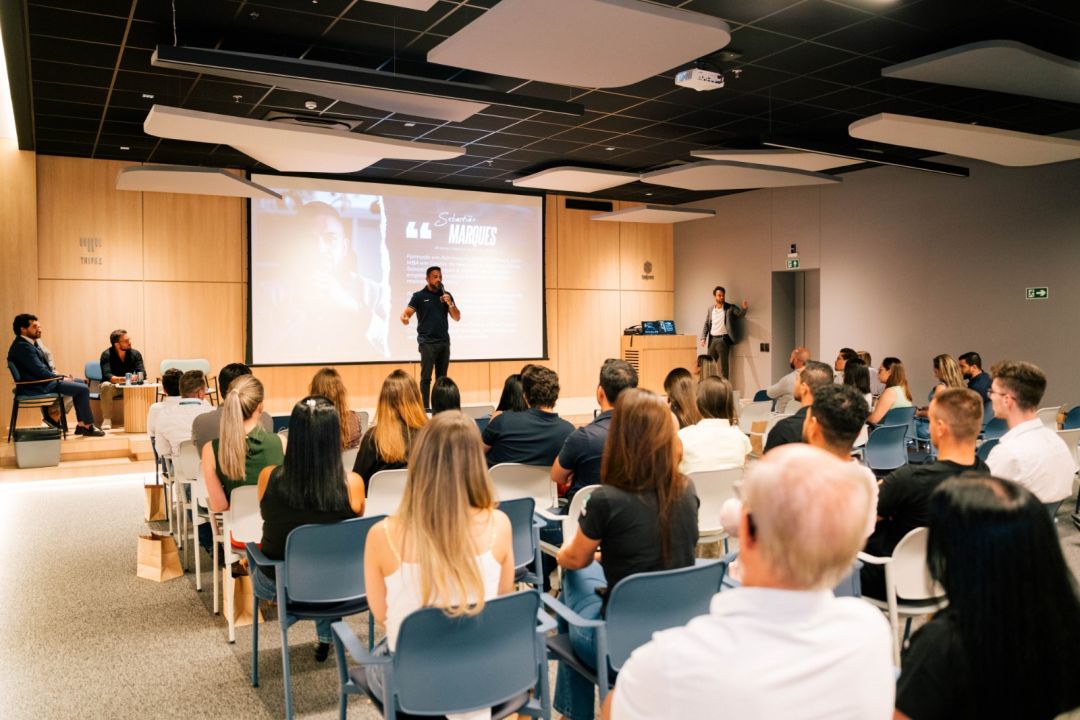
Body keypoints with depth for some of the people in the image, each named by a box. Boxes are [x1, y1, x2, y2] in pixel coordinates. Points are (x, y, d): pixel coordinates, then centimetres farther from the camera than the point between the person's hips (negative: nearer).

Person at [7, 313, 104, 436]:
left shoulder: (29, 343, 12)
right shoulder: (22, 346, -19)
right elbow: (40, 371, -21)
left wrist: (58, 375, 4)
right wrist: (61, 378, -9)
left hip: (41, 382, 11)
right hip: (36, 387, -11)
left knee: (80, 383, 16)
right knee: (83, 389, -13)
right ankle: (88, 426, -3)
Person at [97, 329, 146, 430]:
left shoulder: (135, 353, -3)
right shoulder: (107, 355, -13)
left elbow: (142, 373, -13)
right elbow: (106, 375, -26)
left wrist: (135, 378, -38)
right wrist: (119, 379, -48)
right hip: (112, 386, -2)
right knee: (106, 385, -36)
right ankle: (107, 419, -29)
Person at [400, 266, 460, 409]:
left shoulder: (446, 295, 11)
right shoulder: (419, 296, 1)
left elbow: (457, 318, 9)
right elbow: (407, 313, -7)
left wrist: (450, 304, -8)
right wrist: (404, 318, -31)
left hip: (444, 342, 4)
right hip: (427, 342, -4)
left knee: (442, 378, 7)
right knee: (426, 377, -7)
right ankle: (425, 409, -4)